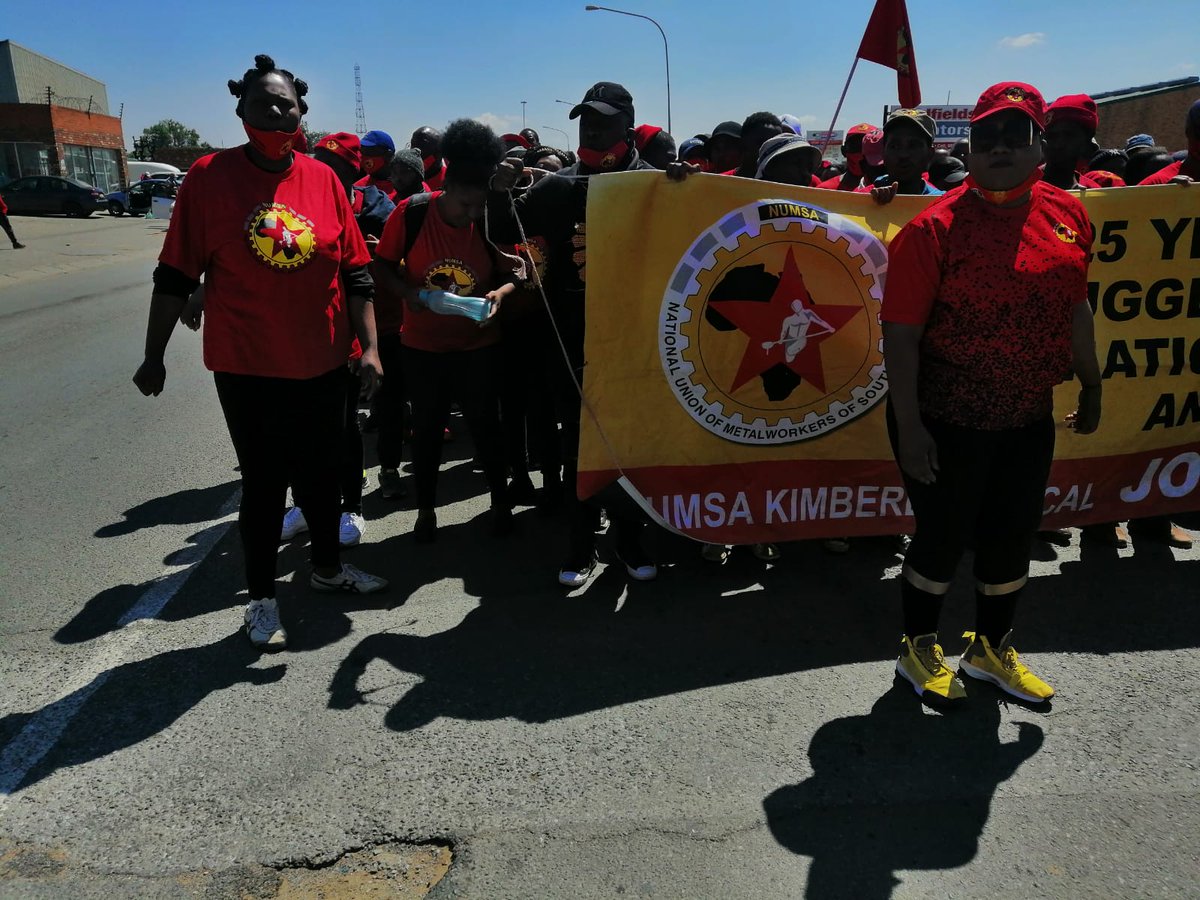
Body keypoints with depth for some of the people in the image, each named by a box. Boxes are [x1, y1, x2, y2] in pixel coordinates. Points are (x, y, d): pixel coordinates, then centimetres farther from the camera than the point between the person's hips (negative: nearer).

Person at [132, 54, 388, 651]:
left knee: (321, 474, 17)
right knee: (264, 484, 6)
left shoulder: (324, 179, 1)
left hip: (322, 365, 3)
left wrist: (369, 346, -2)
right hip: (247, 367, -3)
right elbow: (175, 276, -3)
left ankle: (327, 567, 39)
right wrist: (154, 355, -1)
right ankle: (261, 598, 24)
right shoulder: (210, 176, -6)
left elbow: (355, 273, 4)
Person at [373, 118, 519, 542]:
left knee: (485, 424, 10)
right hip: (423, 344, 0)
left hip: (478, 343, 0)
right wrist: (408, 291, -22)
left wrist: (498, 294, -22)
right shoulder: (412, 212, -14)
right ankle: (426, 508, 28)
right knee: (427, 428, 11)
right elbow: (383, 265, -4)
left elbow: (509, 274, -1)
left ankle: (500, 502, 28)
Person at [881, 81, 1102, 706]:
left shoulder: (1066, 214, 3)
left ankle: (992, 648, 41)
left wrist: (1090, 386, 17)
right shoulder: (935, 228, -15)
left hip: (1028, 418, 6)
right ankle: (917, 649, 33)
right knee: (944, 538, 8)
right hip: (946, 420, -5)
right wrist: (908, 427, -19)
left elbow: (1074, 308, 13)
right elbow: (900, 333, -17)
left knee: (1011, 537, 17)